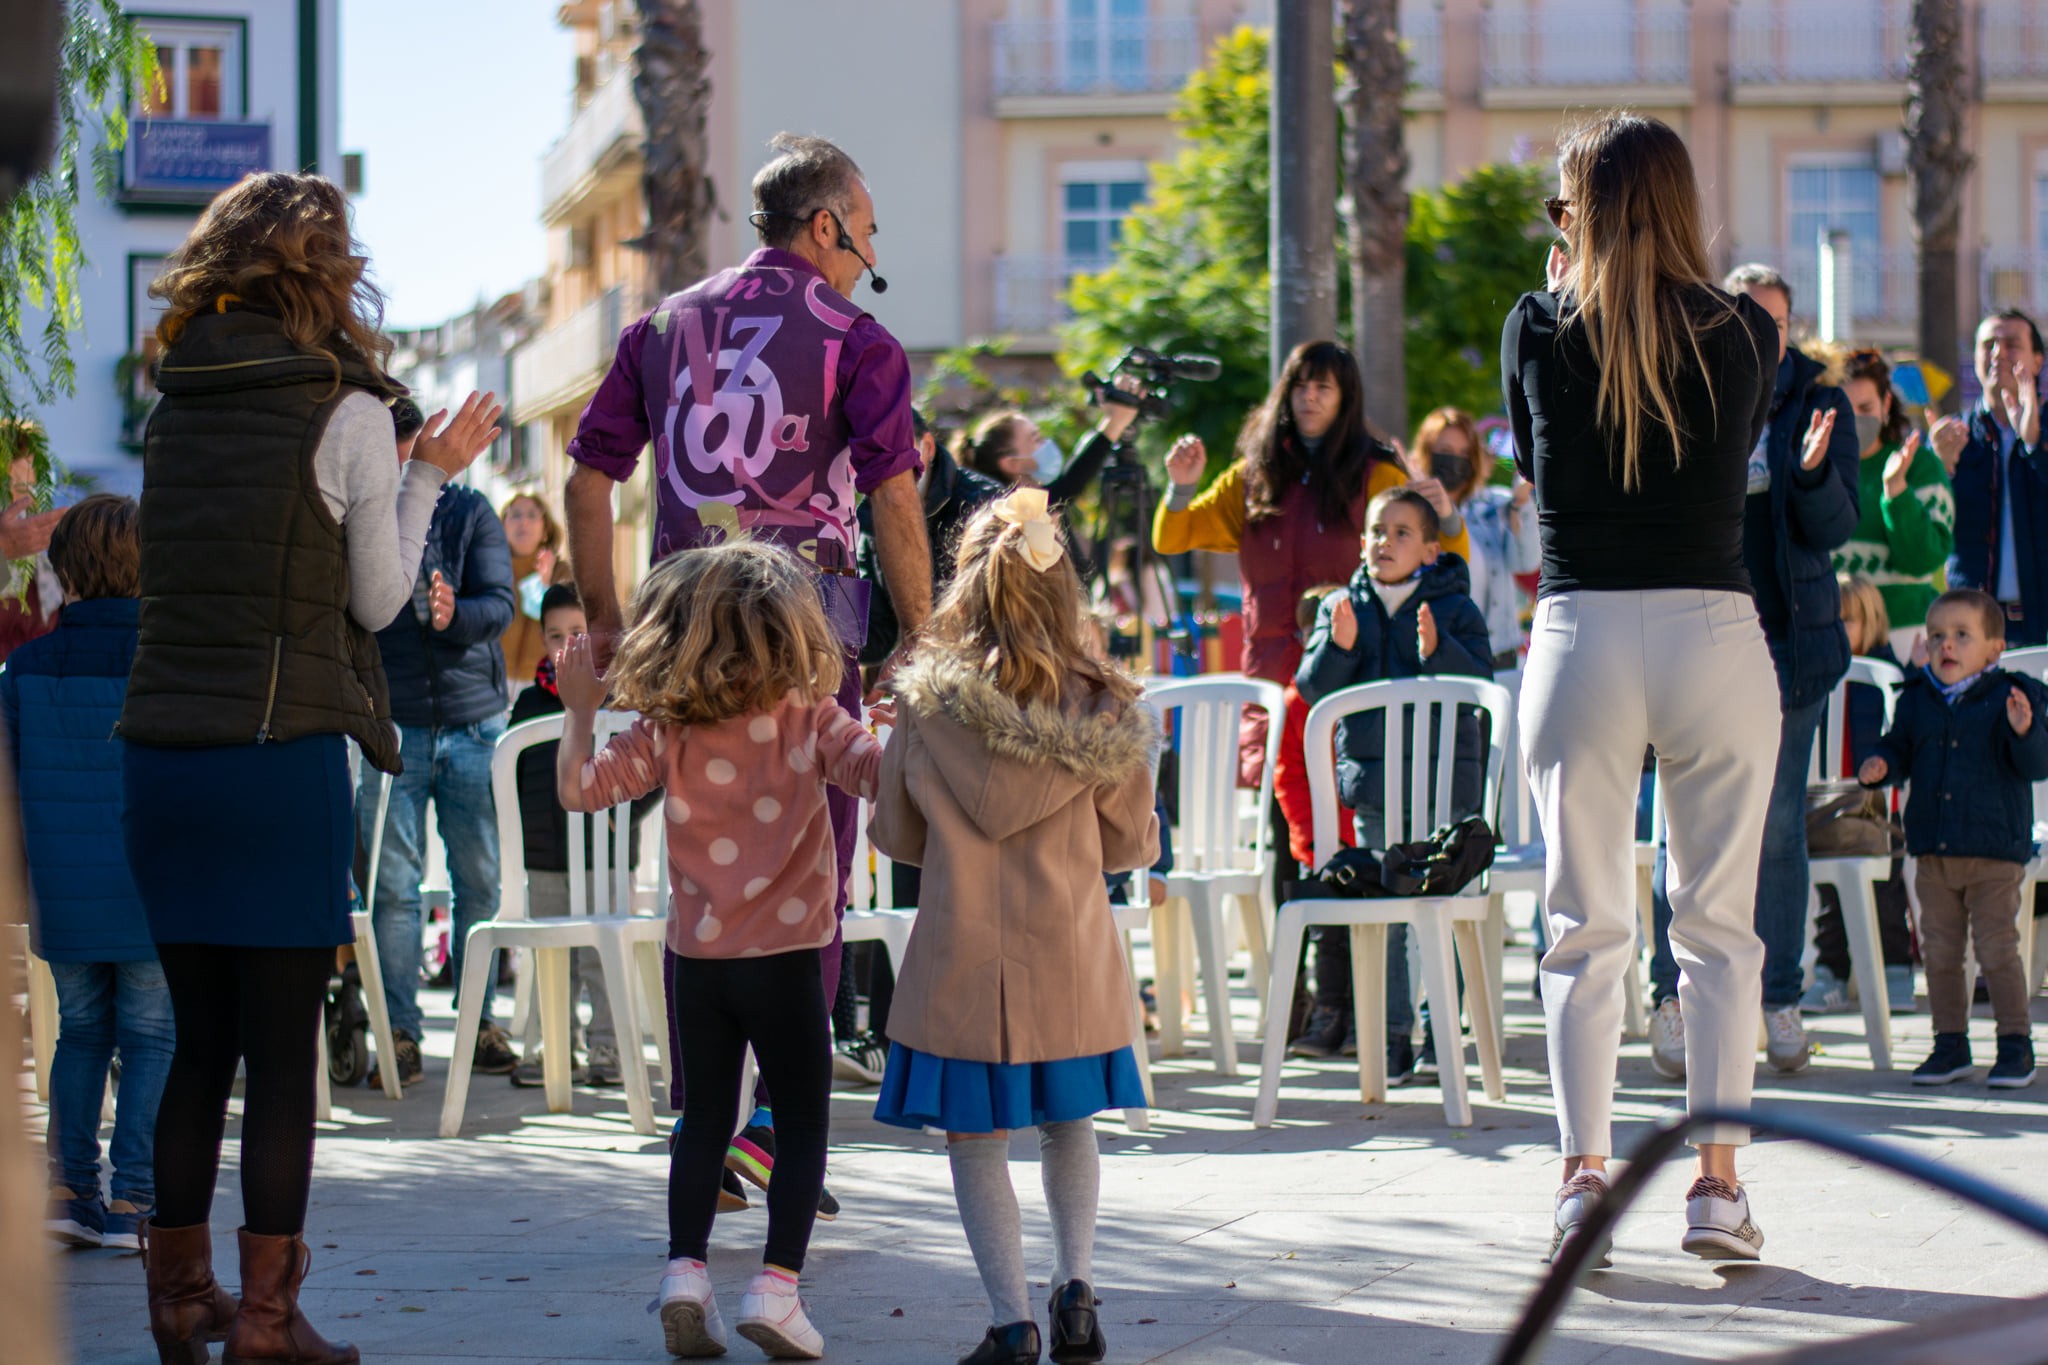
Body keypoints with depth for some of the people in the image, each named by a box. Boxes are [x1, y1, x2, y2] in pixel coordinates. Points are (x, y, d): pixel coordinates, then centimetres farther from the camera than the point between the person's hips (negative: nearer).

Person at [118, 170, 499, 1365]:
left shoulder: (178, 405, 9)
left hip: (160, 757, 5)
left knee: (200, 1040, 14)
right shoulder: (345, 409, -5)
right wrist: (430, 473, 14)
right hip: (281, 757, -5)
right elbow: (376, 597, 1)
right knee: (284, 1048, 1)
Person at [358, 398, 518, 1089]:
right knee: (393, 884, -4)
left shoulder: (468, 512, 6)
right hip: (390, 726, -1)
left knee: (480, 882, 5)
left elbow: (500, 604, -3)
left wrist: (455, 615, -25)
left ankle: (480, 1022, 14)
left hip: (472, 720, 1)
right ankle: (400, 1033, -1)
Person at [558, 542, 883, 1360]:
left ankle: (685, 1269, 3)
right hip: (782, 957, -3)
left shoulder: (665, 734, -2)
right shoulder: (812, 722, -8)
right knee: (802, 1124, 6)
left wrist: (579, 711, 9)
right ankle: (777, 1283, -3)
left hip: (695, 956, 3)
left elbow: (578, 788, -3)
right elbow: (881, 772, -17)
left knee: (704, 1118, 15)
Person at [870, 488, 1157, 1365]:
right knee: (1068, 1121, 22)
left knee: (975, 1136, 8)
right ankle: (1076, 1286, 14)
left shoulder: (927, 703, -9)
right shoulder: (1101, 707, -7)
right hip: (1069, 953, 2)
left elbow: (895, 835, 2)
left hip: (964, 954, -2)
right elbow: (1132, 844, 3)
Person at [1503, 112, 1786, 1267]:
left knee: (1587, 929, 6)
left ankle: (1585, 1180, 4)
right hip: (1716, 639, 0)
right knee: (1719, 924, 7)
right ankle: (1718, 1184, 6)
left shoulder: (1539, 330, -2)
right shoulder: (1746, 334, 0)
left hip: (1581, 638, 0)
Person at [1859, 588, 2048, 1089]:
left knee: (1997, 950, -4)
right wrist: (1880, 765, -8)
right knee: (1939, 951, 8)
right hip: (1934, 854, 4)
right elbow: (1900, 749, 14)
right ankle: (1950, 1043, 19)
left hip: (1995, 857, -4)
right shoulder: (1917, 700, 6)